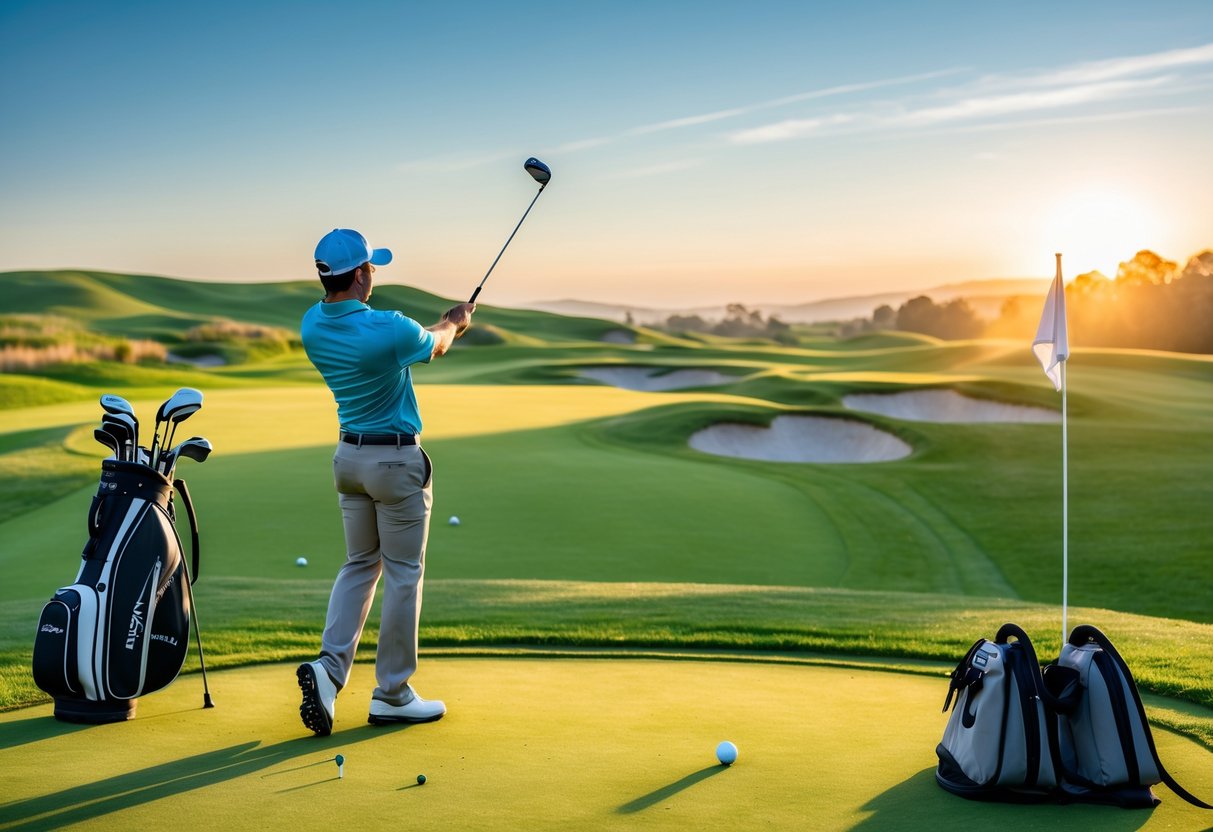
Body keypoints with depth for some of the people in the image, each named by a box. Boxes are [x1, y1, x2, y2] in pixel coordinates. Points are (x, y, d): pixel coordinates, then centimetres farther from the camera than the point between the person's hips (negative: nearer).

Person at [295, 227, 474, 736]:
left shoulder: (312, 325, -3)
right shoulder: (387, 329, -24)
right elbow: (436, 346, 0)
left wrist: (441, 326, 26)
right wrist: (454, 322, 23)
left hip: (349, 455, 7)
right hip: (397, 460, -7)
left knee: (360, 565, 17)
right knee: (403, 573, 5)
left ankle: (330, 666, 0)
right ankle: (392, 694, 13)